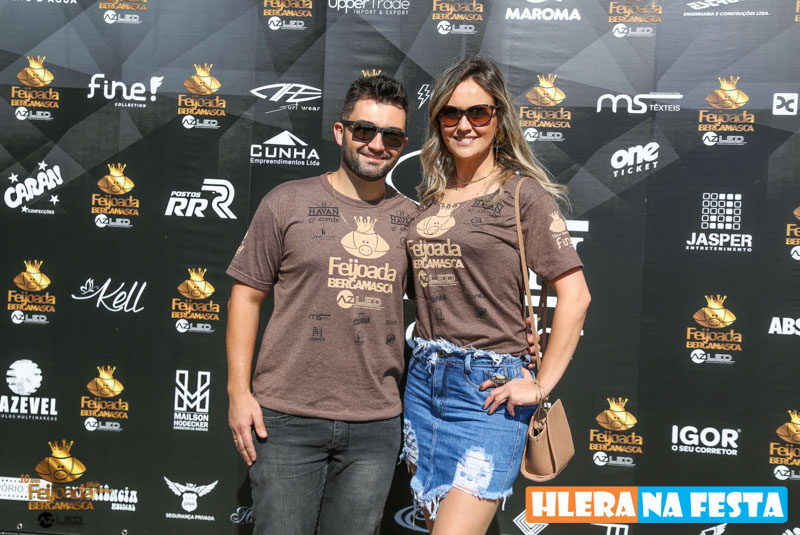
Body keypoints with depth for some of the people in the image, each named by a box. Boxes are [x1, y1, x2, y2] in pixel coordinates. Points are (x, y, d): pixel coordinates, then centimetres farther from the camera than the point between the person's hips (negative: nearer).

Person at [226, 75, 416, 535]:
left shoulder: (413, 219, 6)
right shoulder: (288, 202, -1)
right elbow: (247, 295, 1)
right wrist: (238, 391, -4)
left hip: (376, 427, 3)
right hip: (287, 419, -2)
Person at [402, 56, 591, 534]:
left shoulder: (523, 194, -6)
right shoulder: (431, 195, 11)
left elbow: (575, 296, -10)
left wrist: (541, 386, -10)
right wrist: (429, 358, 11)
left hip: (488, 387, -6)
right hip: (423, 381, 6)